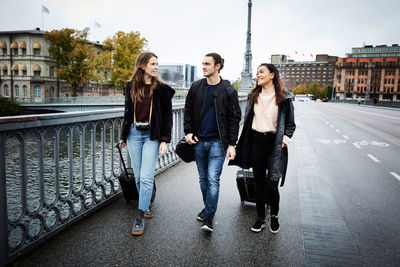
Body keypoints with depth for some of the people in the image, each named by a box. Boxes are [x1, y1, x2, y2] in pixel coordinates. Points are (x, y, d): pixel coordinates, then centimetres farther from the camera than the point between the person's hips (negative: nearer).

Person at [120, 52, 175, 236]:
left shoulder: (162, 88, -1)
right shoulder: (131, 86, 7)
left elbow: (168, 116, -2)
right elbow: (128, 112, 15)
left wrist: (165, 141, -9)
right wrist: (123, 136, 17)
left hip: (152, 135, -3)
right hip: (134, 133, 3)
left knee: (146, 177, -7)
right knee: (138, 176, 10)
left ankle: (140, 217, 3)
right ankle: (146, 205, 31)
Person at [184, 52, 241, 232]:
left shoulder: (228, 91, -3)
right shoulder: (196, 87, 6)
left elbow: (234, 119, -3)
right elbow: (188, 111, 13)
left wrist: (232, 144, -8)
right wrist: (188, 132, -1)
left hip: (217, 142, -4)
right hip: (199, 141, 4)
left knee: (213, 179, -9)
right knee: (203, 179, 14)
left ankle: (208, 217, 2)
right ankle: (208, 208, 33)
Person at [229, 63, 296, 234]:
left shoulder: (284, 98, -2)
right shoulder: (253, 96, 10)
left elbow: (290, 123, 4)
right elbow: (247, 120, 14)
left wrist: (285, 138, -12)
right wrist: (244, 145, 7)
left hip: (274, 143, -3)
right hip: (256, 142, 4)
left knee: (271, 185, -5)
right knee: (259, 183, 10)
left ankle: (274, 216, 22)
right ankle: (260, 218, 26)